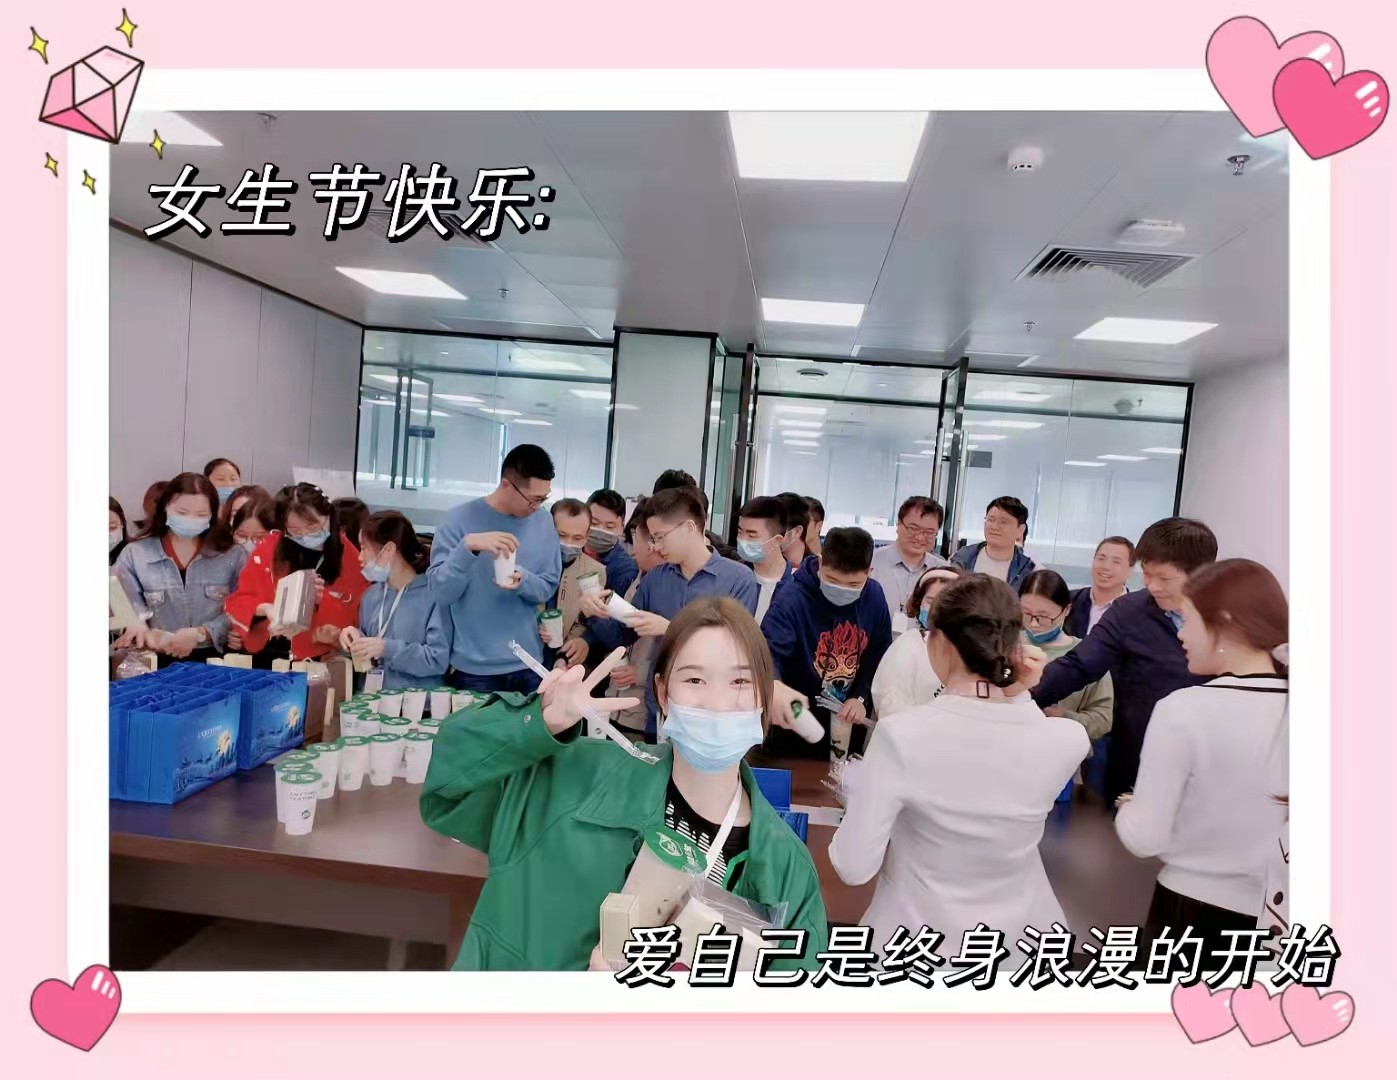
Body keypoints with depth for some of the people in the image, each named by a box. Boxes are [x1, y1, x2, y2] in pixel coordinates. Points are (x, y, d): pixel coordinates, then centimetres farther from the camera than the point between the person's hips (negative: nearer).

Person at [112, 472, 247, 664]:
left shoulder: (233, 555, 7)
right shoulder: (133, 555, 9)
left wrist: (200, 634, -15)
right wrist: (143, 632, -20)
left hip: (216, 659, -2)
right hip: (159, 661, 2)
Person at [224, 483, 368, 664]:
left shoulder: (349, 556, 0)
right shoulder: (270, 547, 2)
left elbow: (357, 617, 1)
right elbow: (240, 601, 7)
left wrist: (324, 600, -14)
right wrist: (265, 609, -12)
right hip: (265, 654, 2)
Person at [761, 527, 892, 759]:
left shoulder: (874, 596, -6)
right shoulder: (791, 599, -24)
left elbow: (880, 656, 6)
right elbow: (767, 654, -35)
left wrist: (862, 698, -7)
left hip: (849, 729, 5)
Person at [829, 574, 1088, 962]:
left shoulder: (901, 736, -26)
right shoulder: (1065, 740, -18)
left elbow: (854, 867, -18)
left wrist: (864, 794, -3)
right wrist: (1019, 696, -3)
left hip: (915, 944, -2)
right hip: (1019, 941, 3)